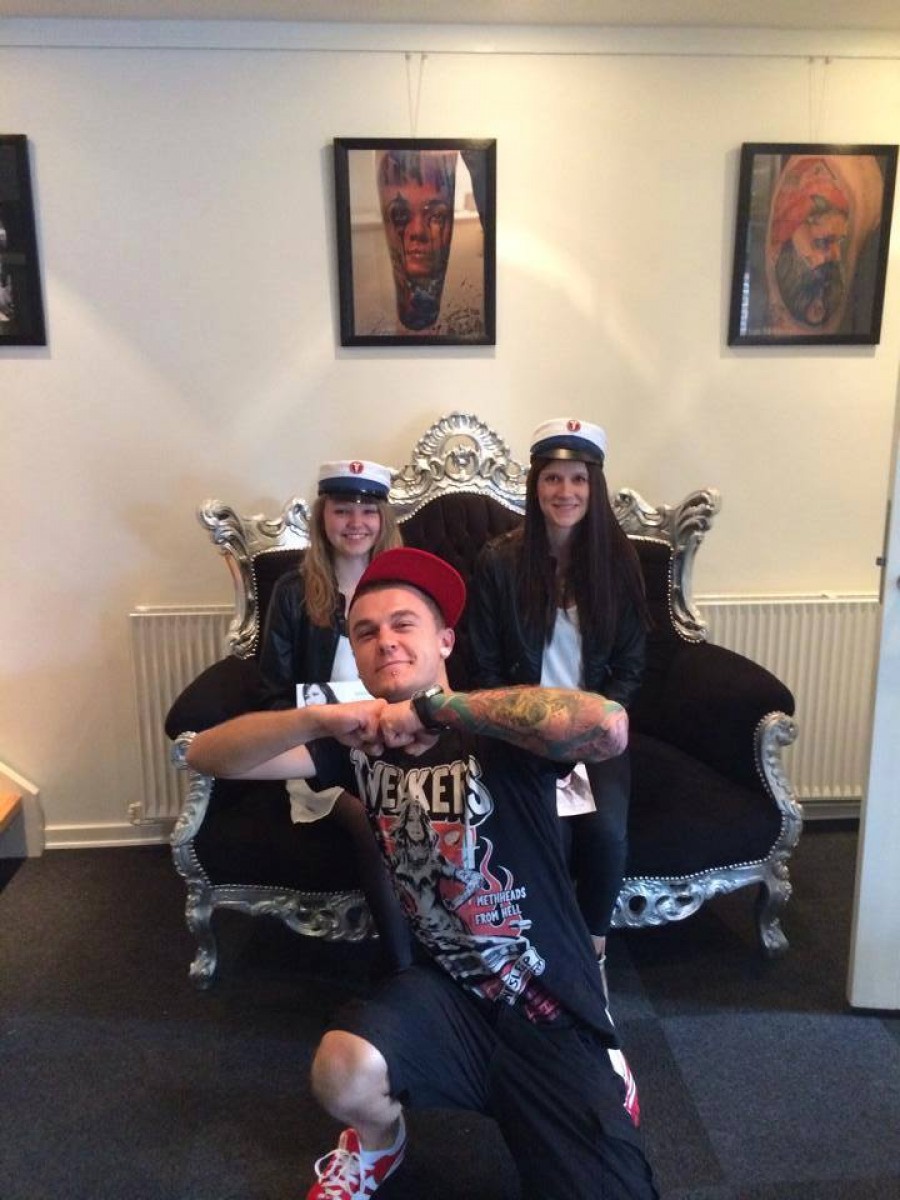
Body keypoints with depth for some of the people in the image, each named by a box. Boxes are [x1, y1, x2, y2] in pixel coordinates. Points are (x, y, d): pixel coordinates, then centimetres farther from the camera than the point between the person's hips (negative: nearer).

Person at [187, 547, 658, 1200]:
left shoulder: (499, 729, -17)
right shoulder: (362, 741, -3)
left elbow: (608, 727, -39)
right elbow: (207, 754, -8)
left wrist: (433, 707, -34)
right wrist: (318, 717, -28)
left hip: (555, 1010, -2)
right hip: (450, 985, 3)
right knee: (343, 1074, -26)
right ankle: (379, 1145, 11)